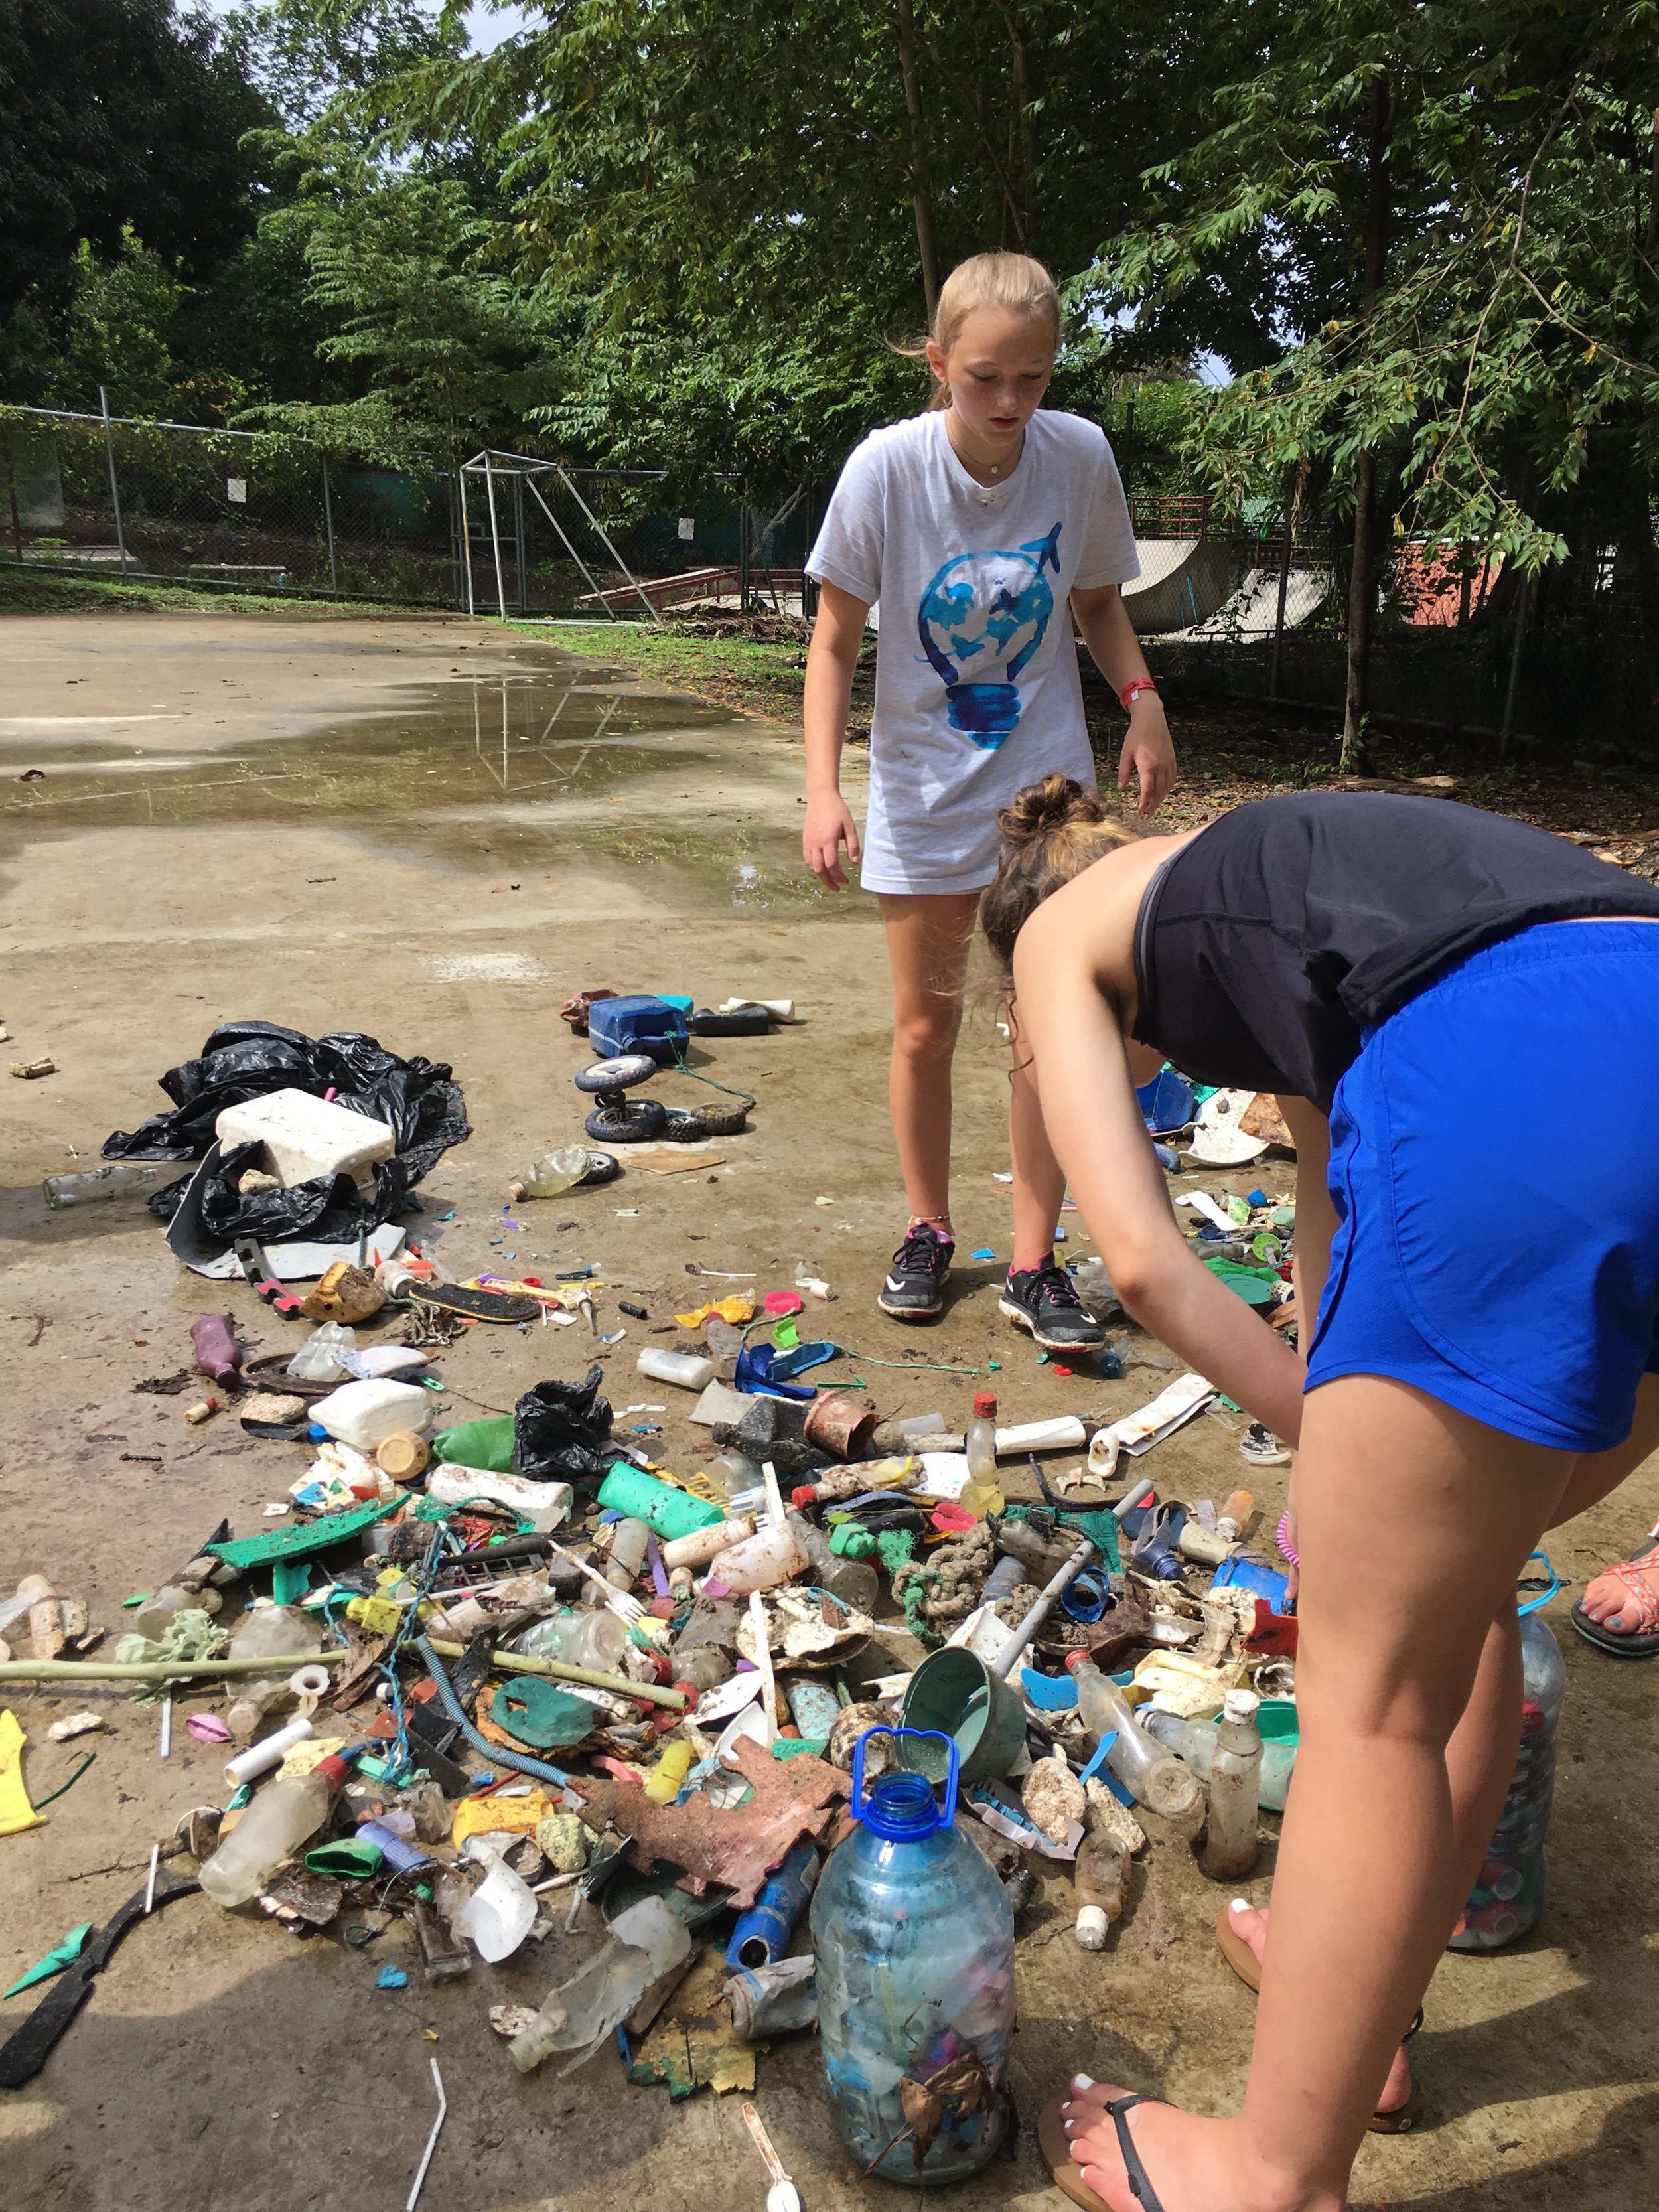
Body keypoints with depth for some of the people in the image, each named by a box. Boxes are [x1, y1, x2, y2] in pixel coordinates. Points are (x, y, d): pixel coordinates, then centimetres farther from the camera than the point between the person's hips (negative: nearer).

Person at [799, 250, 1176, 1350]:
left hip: (1047, 783, 1)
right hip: (922, 792, -1)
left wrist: (1144, 700, -10)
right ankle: (928, 1230, 28)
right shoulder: (888, 466, -15)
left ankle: (1035, 1262, 13)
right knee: (926, 1025, 8)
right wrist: (823, 790, -18)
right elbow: (836, 643, -9)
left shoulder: (1081, 455, -9)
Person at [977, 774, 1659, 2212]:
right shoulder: (1288, 880, 38)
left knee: (1372, 1698, 8)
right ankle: (1364, 1988, 46)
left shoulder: (1058, 928, 20)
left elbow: (1141, 1258, 6)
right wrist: (1356, 1446, 57)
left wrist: (1331, 1443, 17)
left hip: (1516, 1097, -8)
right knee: (1455, 1584, 25)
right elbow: (1336, 1166, 47)